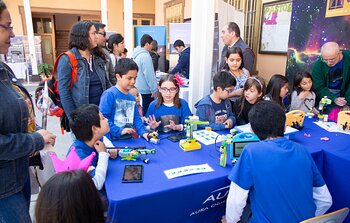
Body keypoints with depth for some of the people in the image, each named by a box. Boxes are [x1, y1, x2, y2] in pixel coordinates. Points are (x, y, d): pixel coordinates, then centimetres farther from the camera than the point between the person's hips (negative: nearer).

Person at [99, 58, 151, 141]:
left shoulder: (132, 97, 9)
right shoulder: (109, 94, -13)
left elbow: (136, 118, 13)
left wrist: (143, 132, -1)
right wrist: (119, 131, -19)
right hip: (112, 140, -6)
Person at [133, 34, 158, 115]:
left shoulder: (137, 54, 10)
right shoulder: (145, 56, -19)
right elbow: (149, 74, -22)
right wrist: (154, 89, -16)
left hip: (138, 87, 10)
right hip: (146, 89, -9)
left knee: (143, 109, 19)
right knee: (147, 111, 0)